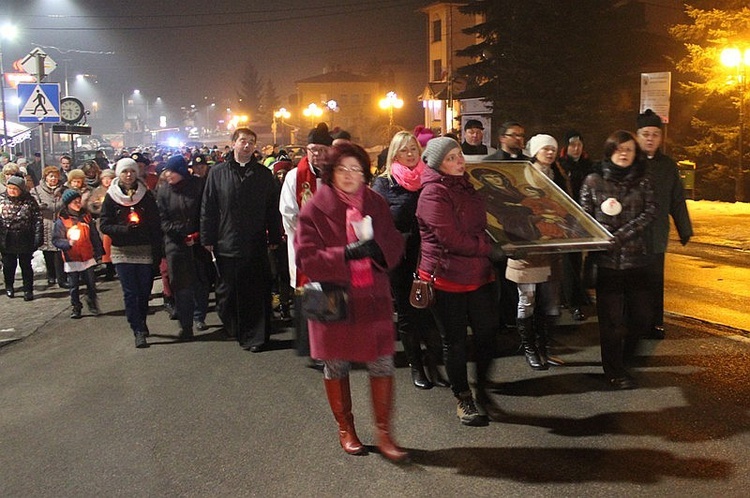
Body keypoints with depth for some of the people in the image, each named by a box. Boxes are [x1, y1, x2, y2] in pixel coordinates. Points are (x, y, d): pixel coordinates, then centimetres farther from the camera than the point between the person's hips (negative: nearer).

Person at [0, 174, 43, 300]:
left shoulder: (29, 200, -5)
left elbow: (38, 219, -5)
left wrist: (38, 237, -11)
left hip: (25, 239, -1)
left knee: (26, 265, 8)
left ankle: (28, 290, 20)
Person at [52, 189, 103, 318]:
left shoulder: (86, 217, 5)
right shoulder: (61, 221, -6)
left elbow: (94, 236, 10)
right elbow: (56, 240, -8)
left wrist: (98, 251, 9)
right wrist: (68, 243, -24)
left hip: (88, 258, 2)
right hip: (72, 259, -2)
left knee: (91, 284, 5)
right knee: (74, 286, 8)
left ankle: (92, 305, 22)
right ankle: (76, 308, 20)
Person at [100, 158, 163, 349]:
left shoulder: (146, 195, 5)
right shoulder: (111, 197, 4)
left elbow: (156, 226, 3)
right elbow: (104, 225, 1)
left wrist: (157, 252, -5)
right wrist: (124, 229, -18)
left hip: (145, 250, 1)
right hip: (122, 252, -1)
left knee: (144, 291, 5)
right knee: (130, 292, -5)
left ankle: (141, 324, 26)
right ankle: (138, 330, -3)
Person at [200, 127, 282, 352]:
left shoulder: (264, 174, 7)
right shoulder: (218, 173, 3)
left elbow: (273, 208, 8)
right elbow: (208, 208, 3)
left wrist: (274, 238, 4)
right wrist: (208, 239, 0)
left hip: (256, 245, 0)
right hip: (226, 244, 0)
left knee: (257, 291, 3)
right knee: (228, 291, 9)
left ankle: (255, 336, 12)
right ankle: (235, 329, 28)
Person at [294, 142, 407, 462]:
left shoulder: (376, 204, 6)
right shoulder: (315, 209, -6)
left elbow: (395, 246, 7)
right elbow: (305, 258, -12)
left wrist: (376, 248, -16)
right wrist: (346, 254, -24)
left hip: (373, 297, 3)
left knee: (382, 365, 0)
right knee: (336, 366, 11)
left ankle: (383, 433, 17)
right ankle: (345, 430, 32)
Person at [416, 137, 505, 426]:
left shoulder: (466, 185, 9)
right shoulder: (433, 194, -16)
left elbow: (482, 224, 24)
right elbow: (453, 240, -21)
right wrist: (489, 248, -12)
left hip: (479, 274, 7)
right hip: (446, 278, -7)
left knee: (488, 332, 8)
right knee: (455, 342, 7)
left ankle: (482, 391, 28)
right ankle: (463, 401, 23)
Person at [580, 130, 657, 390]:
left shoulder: (642, 181, 8)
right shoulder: (593, 181, 3)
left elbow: (651, 212, -4)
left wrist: (622, 234, -17)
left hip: (638, 259, 3)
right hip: (607, 260, -3)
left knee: (642, 315, 7)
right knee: (611, 318, 2)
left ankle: (622, 354, 33)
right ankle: (615, 370, 17)